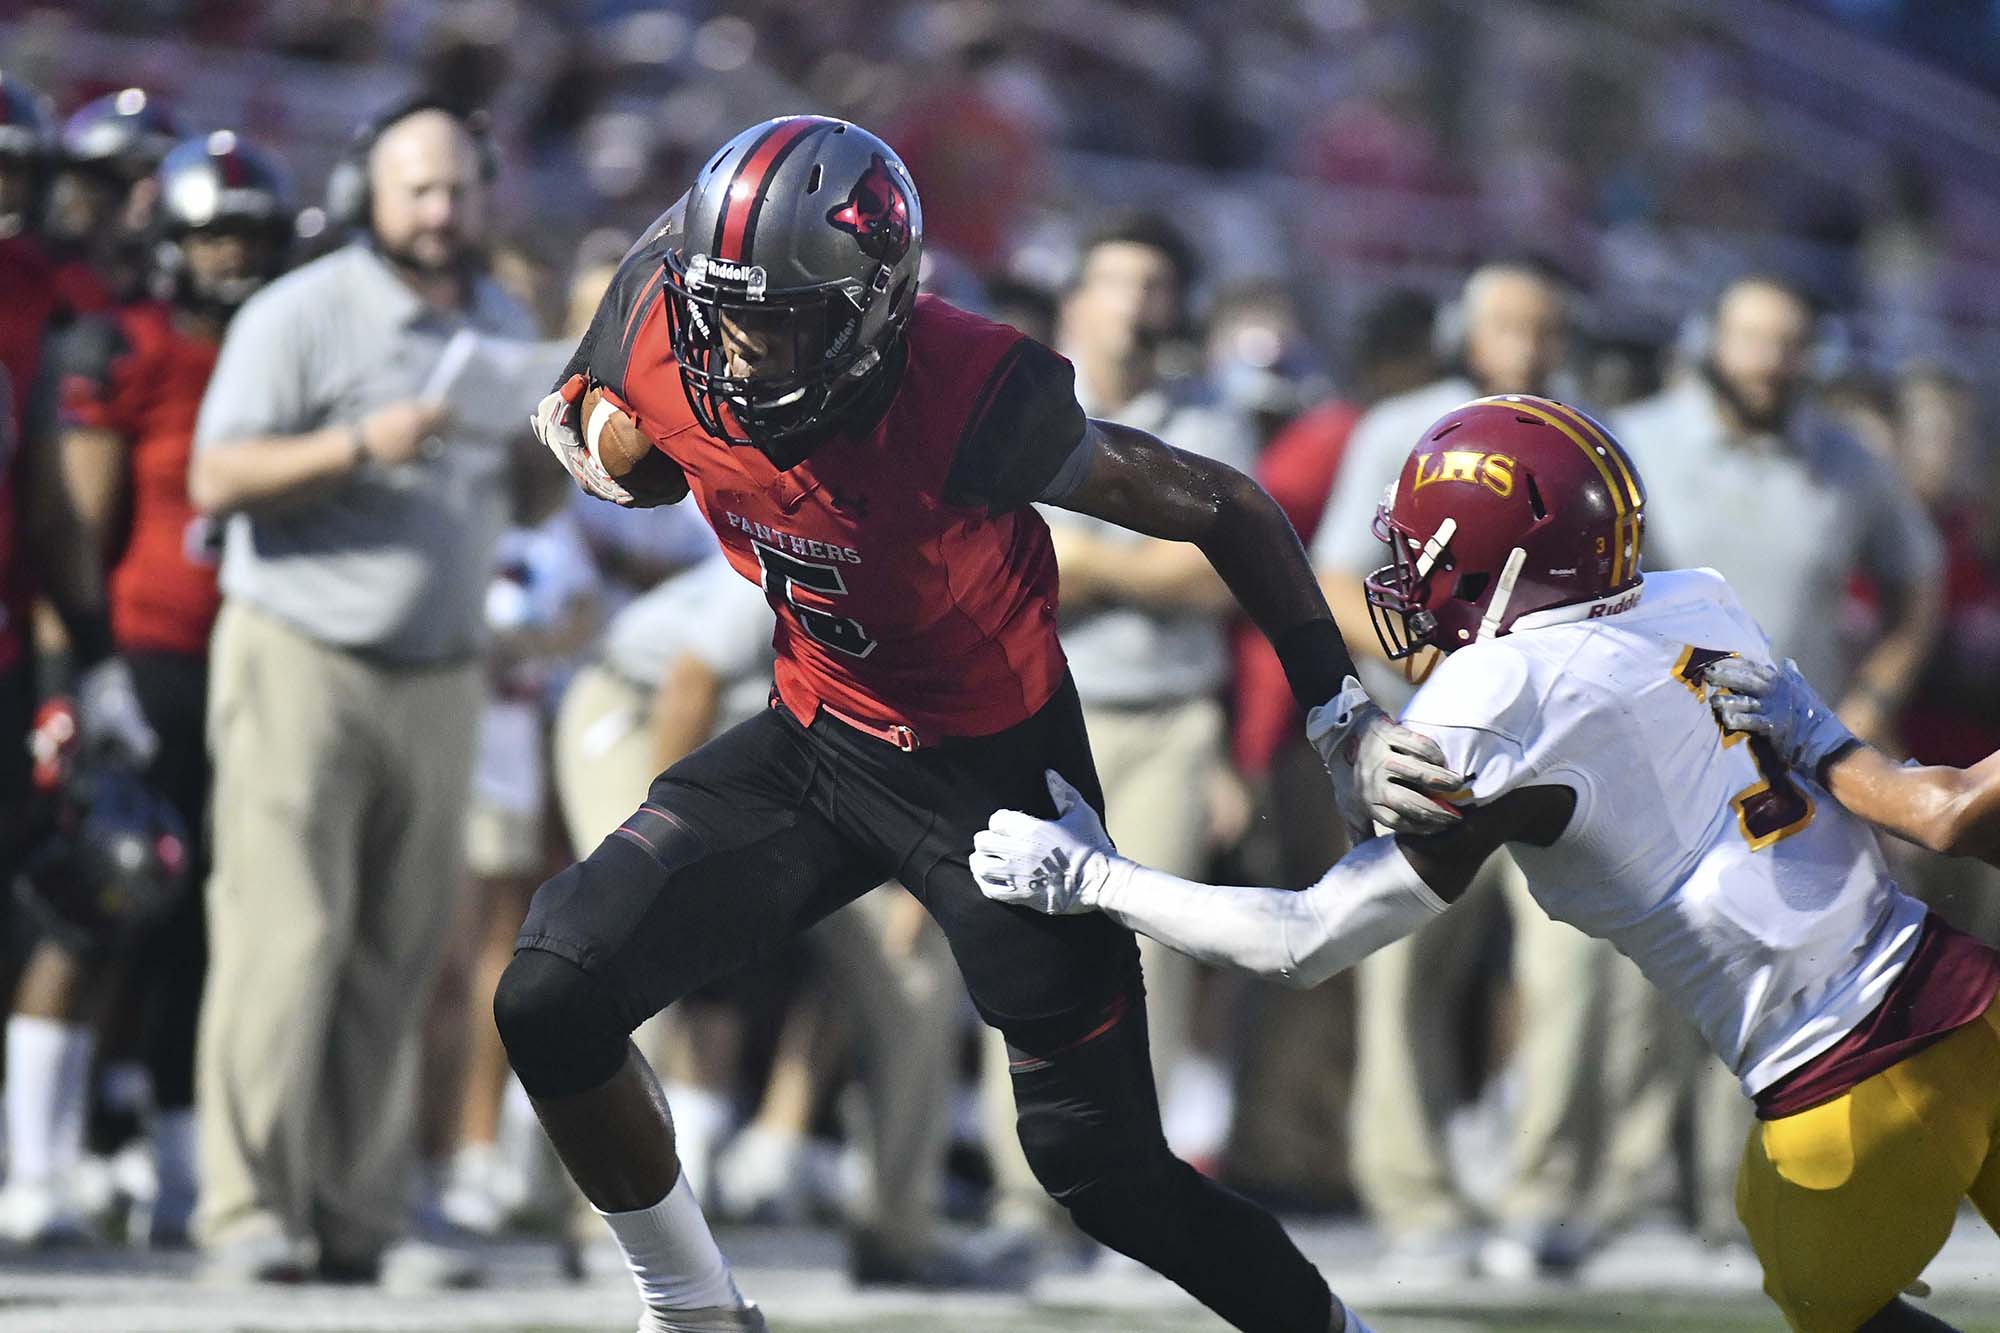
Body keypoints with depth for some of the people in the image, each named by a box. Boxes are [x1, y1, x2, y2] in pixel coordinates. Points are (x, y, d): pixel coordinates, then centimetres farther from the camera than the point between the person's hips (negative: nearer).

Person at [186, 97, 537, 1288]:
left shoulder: (507, 328, 15)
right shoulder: (301, 315, -4)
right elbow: (216, 478, -10)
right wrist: (360, 448, -21)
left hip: (441, 675, 6)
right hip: (301, 656, -6)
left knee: (401, 955, 3)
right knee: (286, 935, -12)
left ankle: (363, 1214, 6)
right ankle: (251, 1209, -11)